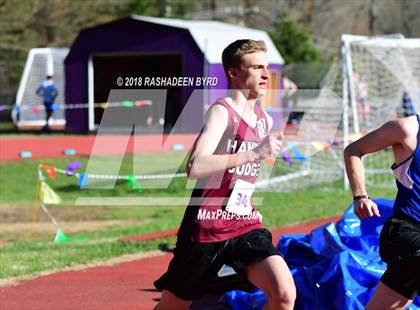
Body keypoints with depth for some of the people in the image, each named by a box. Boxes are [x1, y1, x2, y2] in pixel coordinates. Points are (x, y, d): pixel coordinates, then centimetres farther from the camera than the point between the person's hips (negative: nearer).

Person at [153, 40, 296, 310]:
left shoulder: (265, 120, 10)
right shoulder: (221, 112, -13)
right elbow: (195, 167, -31)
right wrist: (254, 154, -32)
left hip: (246, 226, 6)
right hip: (207, 228, -6)